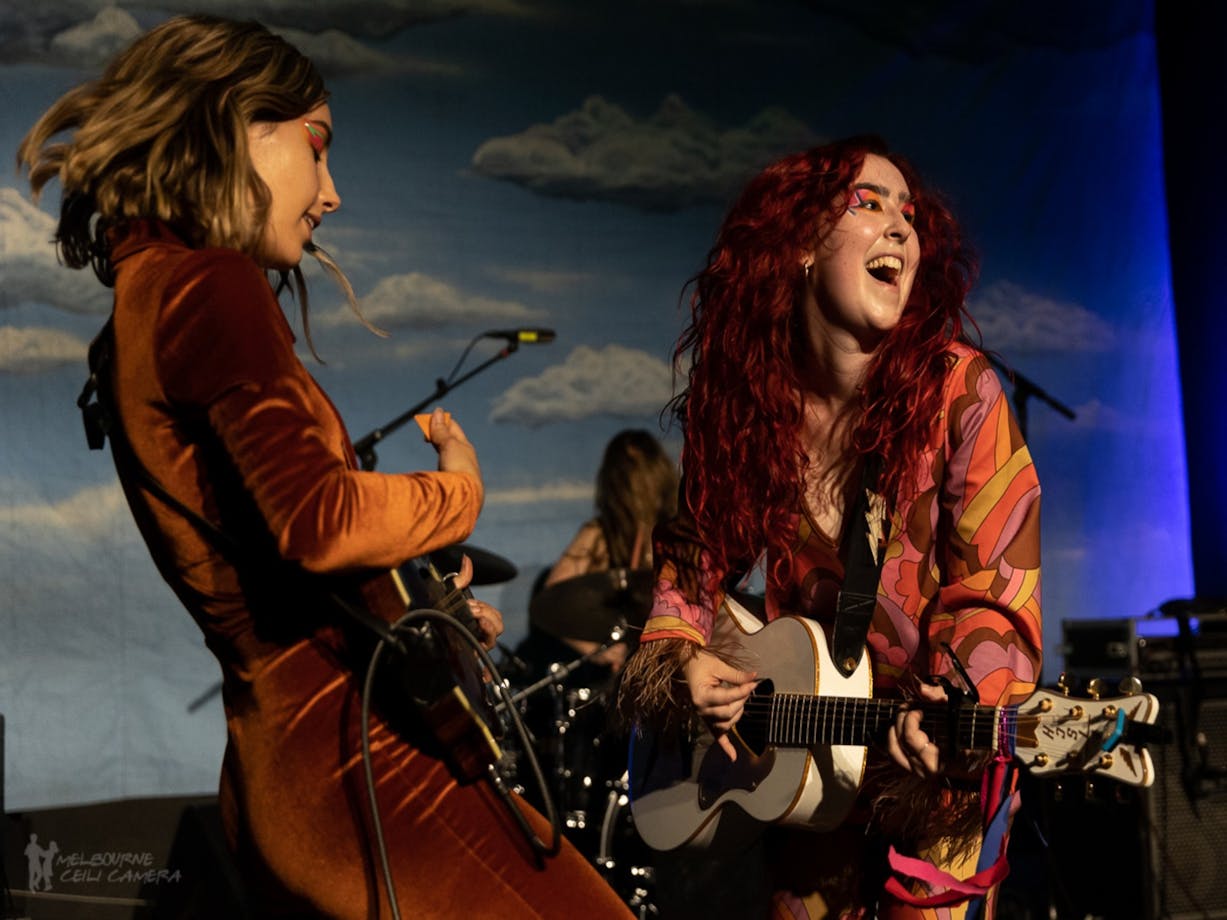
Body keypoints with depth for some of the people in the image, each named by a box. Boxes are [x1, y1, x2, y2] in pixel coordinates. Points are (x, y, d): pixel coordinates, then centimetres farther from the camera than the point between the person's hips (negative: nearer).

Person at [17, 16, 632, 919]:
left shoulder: (139, 309, 19)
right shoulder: (207, 282, -11)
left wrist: (415, 607, 26)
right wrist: (460, 488, -6)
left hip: (268, 772, 10)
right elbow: (319, 521, -24)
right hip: (357, 755, -10)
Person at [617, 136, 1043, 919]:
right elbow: (698, 559, 7)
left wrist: (956, 705, -34)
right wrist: (681, 660, -12)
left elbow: (997, 589, -17)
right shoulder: (750, 405, -3)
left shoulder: (957, 388, -14)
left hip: (939, 764, -3)